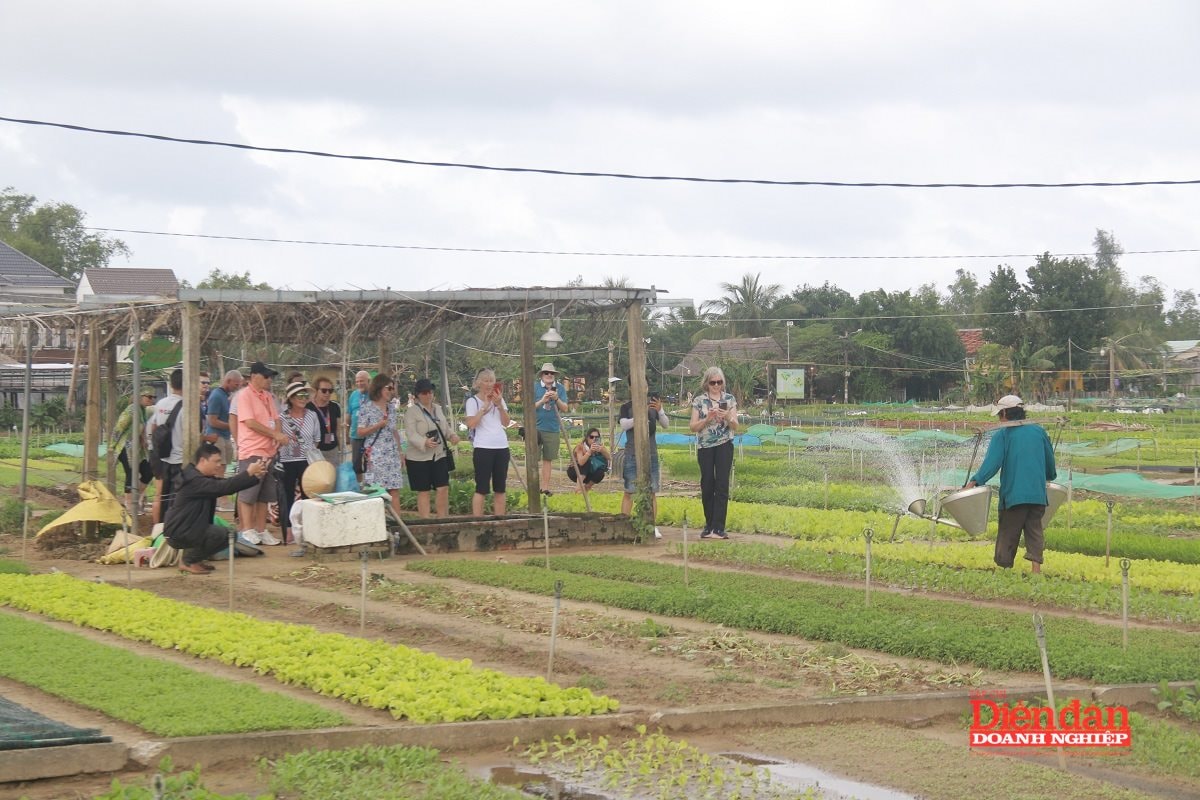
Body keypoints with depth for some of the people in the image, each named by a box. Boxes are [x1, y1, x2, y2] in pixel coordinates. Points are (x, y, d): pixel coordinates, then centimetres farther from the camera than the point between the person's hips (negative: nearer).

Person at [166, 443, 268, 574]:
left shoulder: (204, 478, 11)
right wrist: (248, 473, -26)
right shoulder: (194, 480, -22)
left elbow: (224, 484, 8)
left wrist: (255, 476, -3)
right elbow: (223, 487, -29)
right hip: (178, 533, -10)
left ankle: (194, 558, 14)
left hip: (187, 530, 10)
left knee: (229, 535, 16)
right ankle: (189, 562, -8)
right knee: (219, 534, -24)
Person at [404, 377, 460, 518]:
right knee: (423, 491, 2)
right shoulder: (412, 411, -7)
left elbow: (445, 428, 24)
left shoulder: (438, 409, 13)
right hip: (419, 458, -5)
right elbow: (411, 434, -18)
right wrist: (425, 442, -36)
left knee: (443, 489, -1)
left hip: (440, 456, 5)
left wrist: (452, 435, 1)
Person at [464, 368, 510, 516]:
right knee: (482, 488, -7)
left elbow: (506, 423, 6)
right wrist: (485, 407, -14)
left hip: (502, 447, 5)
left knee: (500, 488, 7)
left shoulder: (499, 399, 12)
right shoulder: (473, 401, -2)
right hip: (483, 448, -5)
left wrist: (499, 405, -7)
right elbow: (471, 424, -14)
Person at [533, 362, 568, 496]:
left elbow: (565, 408, -1)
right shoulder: (535, 388, 0)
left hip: (552, 429, 2)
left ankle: (545, 487, 11)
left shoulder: (560, 388, 4)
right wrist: (542, 401, -18)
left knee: (548, 459, 6)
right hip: (536, 427, -2)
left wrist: (556, 399, -19)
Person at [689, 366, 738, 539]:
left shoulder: (729, 399, 7)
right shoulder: (699, 401, 5)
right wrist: (708, 418, -15)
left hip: (724, 446, -1)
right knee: (707, 485, 4)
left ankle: (719, 528, -8)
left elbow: (735, 426, 5)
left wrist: (727, 417, -15)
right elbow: (693, 427, 1)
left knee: (722, 484, -7)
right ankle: (709, 525, 16)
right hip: (705, 446, 1)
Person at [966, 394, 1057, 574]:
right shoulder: (1039, 432, 11)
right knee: (1034, 530, 7)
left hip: (1013, 494, -4)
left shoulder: (1002, 435, -3)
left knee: (1008, 534, 5)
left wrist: (975, 481, -19)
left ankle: (1004, 566, 8)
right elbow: (1050, 462, 21)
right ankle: (1036, 564, -7)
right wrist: (1050, 476, 41)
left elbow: (992, 463, -16)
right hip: (1037, 494, 4)